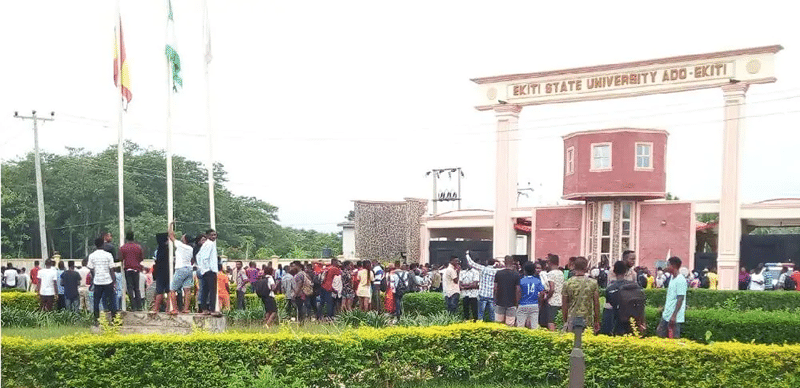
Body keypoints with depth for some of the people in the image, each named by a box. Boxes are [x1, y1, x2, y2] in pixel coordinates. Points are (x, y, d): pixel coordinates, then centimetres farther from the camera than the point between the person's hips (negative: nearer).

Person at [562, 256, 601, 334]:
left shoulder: (567, 283, -4)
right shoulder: (593, 283, -4)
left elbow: (564, 305, 0)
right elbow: (596, 304, 0)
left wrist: (565, 321, 10)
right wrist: (597, 322, 10)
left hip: (572, 319, 0)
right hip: (588, 320, 0)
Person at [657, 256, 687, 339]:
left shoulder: (681, 280, -15)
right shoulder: (672, 279, 13)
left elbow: (680, 299, -19)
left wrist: (674, 315, -21)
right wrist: (663, 307, 21)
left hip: (675, 317, -9)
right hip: (666, 315, 9)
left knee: (674, 338, -3)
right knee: (659, 333, 11)